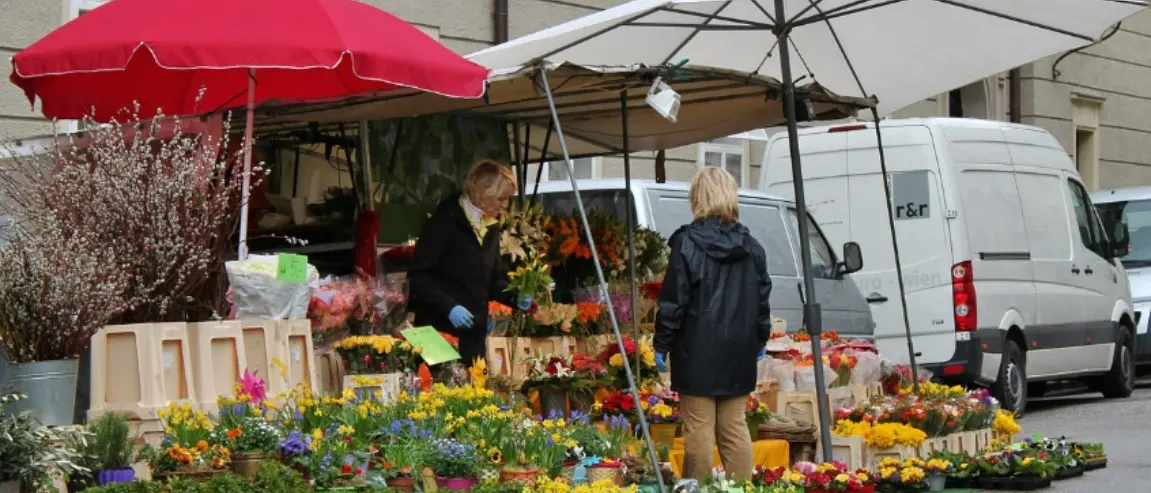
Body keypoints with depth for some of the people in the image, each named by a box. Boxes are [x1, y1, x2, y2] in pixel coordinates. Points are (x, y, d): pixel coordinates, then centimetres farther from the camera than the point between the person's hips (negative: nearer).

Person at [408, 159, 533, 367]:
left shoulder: (491, 229, 12)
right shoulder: (445, 222, -12)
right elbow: (418, 275, -16)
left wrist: (515, 297, 1)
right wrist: (448, 306, -24)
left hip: (474, 332, 8)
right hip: (440, 331, -8)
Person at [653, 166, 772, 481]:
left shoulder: (687, 243, -10)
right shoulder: (750, 247, 6)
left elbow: (673, 301, -10)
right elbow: (762, 299, 12)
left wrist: (662, 344, -3)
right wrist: (760, 340, 24)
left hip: (698, 351, -5)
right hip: (738, 351, 5)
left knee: (699, 429, -2)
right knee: (735, 427, 11)